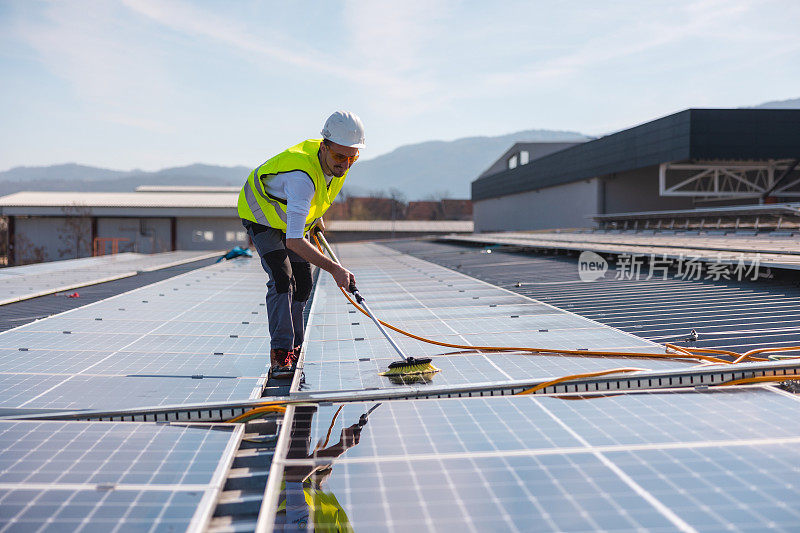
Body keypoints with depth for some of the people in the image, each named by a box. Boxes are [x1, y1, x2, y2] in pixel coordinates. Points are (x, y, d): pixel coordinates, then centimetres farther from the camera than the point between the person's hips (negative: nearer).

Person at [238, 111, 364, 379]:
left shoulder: (338, 162, -19)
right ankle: (280, 353, -18)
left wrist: (317, 217, 16)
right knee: (281, 278, -22)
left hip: (292, 214, 7)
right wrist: (334, 268, -51)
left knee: (303, 283, 4)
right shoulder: (303, 174, -44)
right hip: (261, 215, -7)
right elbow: (294, 241, -48)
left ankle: (293, 348, 17)